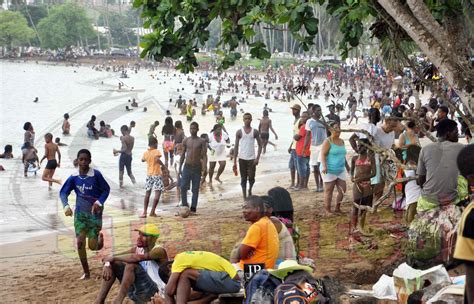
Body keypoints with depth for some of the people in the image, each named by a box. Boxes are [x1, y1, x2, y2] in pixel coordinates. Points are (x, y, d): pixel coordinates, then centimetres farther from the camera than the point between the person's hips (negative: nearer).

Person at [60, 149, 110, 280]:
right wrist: (66, 206, -18)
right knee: (80, 242, -7)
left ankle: (100, 238, 35)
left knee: (93, 246, -4)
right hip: (80, 213, 2)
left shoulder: (96, 175, -14)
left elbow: (106, 189, -4)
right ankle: (86, 273, 8)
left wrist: (99, 202, -19)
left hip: (94, 213, -2)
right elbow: (63, 192, 0)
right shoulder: (73, 178, -7)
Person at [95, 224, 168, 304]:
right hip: (134, 291, 8)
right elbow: (112, 256, 6)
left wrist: (113, 258, -21)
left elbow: (137, 257, -32)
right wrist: (107, 264, -18)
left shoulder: (159, 250, -14)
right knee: (112, 263, -2)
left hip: (151, 292, -8)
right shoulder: (137, 249, 8)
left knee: (131, 264, -28)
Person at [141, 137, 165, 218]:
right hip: (156, 175, -6)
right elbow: (157, 159, -30)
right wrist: (163, 165, -17)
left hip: (149, 175, 6)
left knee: (147, 193, 12)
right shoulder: (157, 152, -10)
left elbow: (142, 160, 25)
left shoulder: (146, 153, 5)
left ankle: (144, 212, 7)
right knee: (157, 193, -2)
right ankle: (152, 212, -7)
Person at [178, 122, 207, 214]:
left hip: (197, 168, -2)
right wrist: (180, 168, 8)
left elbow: (204, 156, -4)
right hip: (187, 167, 2)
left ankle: (193, 208, 6)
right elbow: (183, 155, 12)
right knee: (183, 187, -9)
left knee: (195, 190, 1)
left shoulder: (201, 141, -2)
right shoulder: (186, 140, 6)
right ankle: (184, 205, 2)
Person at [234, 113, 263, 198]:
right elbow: (236, 147, 2)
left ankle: (250, 190, 26)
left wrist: (257, 158, -8)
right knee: (243, 179, 4)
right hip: (242, 158, 0)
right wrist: (234, 161, -2)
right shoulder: (239, 132, 1)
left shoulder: (255, 132, 2)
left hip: (251, 159, 0)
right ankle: (245, 197, 9)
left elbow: (260, 145, 4)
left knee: (251, 178, -5)